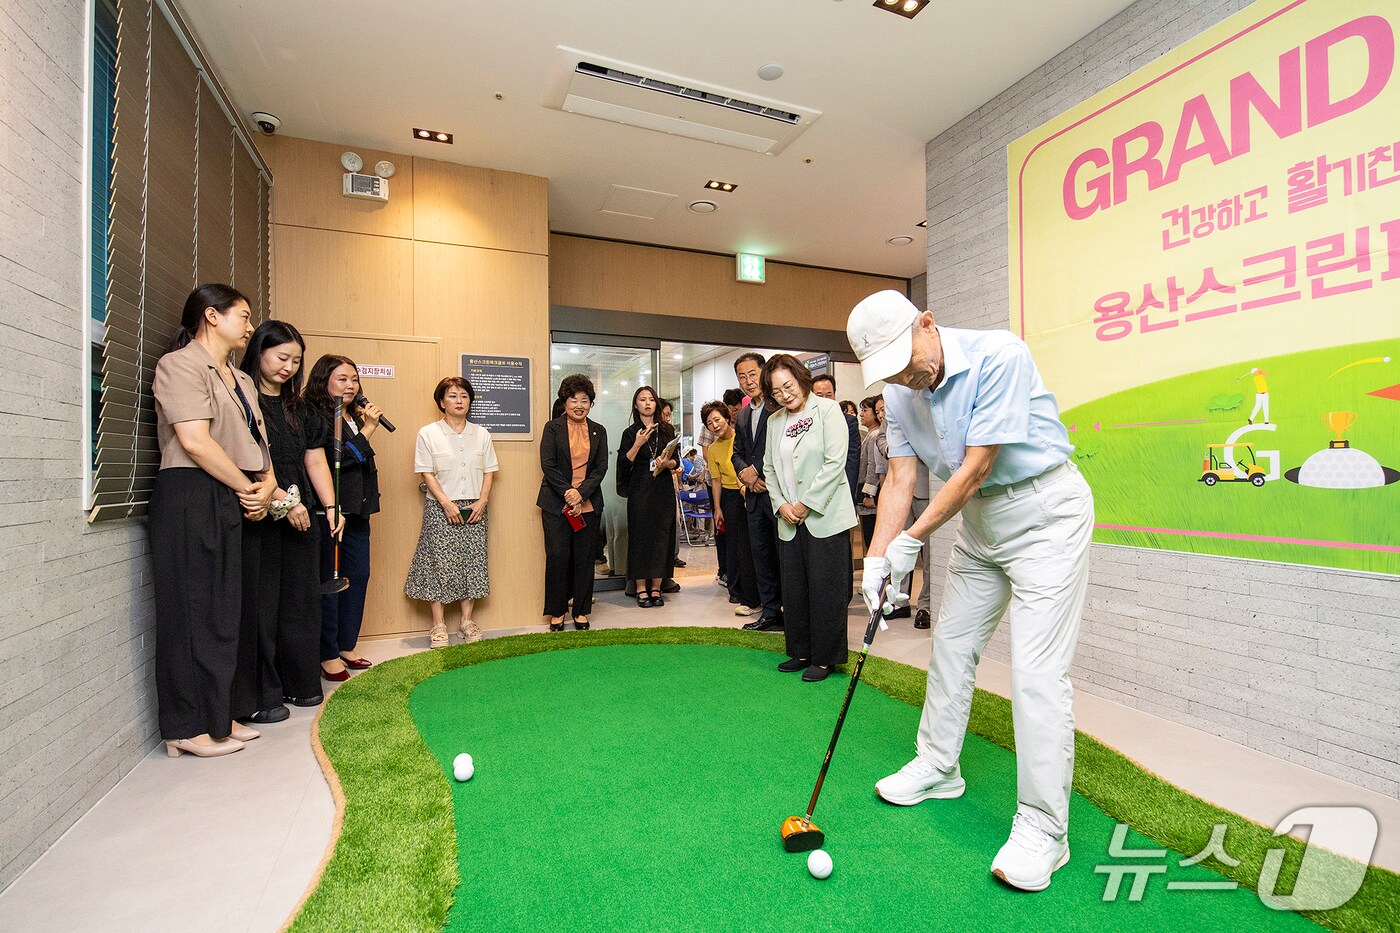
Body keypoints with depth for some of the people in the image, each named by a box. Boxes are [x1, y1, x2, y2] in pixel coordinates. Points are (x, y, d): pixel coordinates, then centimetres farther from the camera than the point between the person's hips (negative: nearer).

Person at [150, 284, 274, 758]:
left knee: (224, 612, 12)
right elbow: (195, 442, -17)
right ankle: (185, 728, 10)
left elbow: (260, 445, 16)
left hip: (231, 503, 9)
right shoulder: (181, 364, -7)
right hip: (191, 498, -8)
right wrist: (248, 488, -9)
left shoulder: (241, 381, 19)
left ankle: (218, 715, 22)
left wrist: (268, 484, -3)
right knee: (191, 611, -2)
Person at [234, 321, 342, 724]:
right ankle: (258, 697, 9)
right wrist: (283, 500, -16)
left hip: (302, 518, 7)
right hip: (259, 518, -6)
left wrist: (331, 507, 2)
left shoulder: (301, 410, 16)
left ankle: (297, 684, 23)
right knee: (260, 603, -1)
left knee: (300, 600, 11)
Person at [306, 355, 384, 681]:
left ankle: (345, 647, 23)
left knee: (358, 576, 11)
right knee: (330, 582, -1)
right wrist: (368, 428, -15)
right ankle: (328, 656, 10)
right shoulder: (316, 417, -9)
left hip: (357, 511, 8)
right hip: (331, 511, -8)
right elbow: (337, 458, -19)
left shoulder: (353, 415, 16)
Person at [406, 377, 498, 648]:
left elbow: (489, 472, 9)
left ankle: (466, 619, 16)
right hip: (441, 508, -3)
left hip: (474, 509, 3)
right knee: (440, 564, -2)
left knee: (472, 562, 4)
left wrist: (482, 501, -5)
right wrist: (447, 503, -13)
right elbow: (427, 474, -4)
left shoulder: (482, 434, 9)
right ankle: (438, 624, 9)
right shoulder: (428, 433, 0)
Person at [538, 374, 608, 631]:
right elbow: (547, 464, -5)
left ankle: (581, 611, 17)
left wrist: (581, 493, -11)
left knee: (585, 558, 5)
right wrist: (567, 492, -15)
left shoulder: (599, 431, 11)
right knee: (557, 556, -2)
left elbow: (601, 467, 3)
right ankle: (557, 612, 13)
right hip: (556, 503, -2)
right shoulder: (552, 428, 3)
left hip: (589, 504, 2)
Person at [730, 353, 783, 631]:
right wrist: (745, 472, -2)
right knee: (761, 555, 12)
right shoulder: (742, 416, 18)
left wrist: (757, 469, -13)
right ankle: (771, 613, 24)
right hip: (755, 494, 8)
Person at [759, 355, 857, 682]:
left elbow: (835, 462, -13)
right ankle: (801, 652, 24)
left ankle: (825, 658, 13)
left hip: (824, 517, -6)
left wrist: (806, 504, -12)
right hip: (789, 521, 6)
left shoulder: (828, 410, -5)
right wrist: (781, 504, -1)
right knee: (793, 589, 10)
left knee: (825, 590, 0)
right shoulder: (774, 421, 13)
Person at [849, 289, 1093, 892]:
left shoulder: (998, 355, -25)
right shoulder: (900, 394, -4)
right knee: (951, 645, 14)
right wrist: (876, 560, -13)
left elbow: (976, 468, -25)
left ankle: (1043, 828, 6)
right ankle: (937, 768, 33)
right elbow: (900, 480, -4)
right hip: (979, 518, 7)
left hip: (1043, 509, -7)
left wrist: (912, 540, -19)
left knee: (1036, 670, -10)